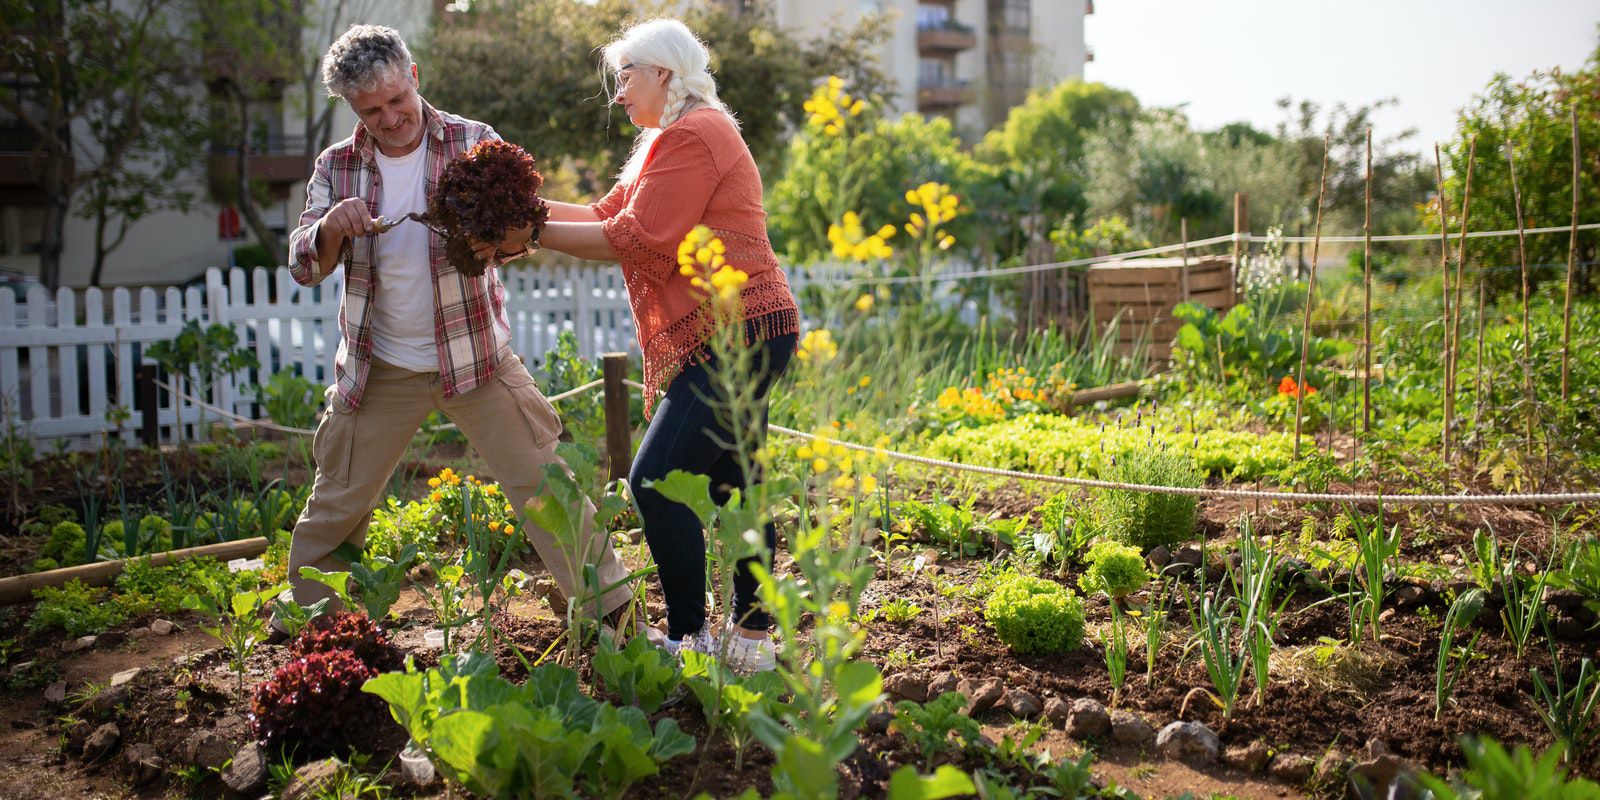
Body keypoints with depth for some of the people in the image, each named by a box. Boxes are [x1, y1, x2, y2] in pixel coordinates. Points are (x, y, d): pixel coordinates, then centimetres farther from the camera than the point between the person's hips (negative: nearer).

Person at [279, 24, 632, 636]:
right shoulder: (337, 167, 0)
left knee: (543, 482, -3)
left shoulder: (474, 142, -4)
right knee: (336, 505, 9)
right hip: (379, 370, 2)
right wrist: (330, 228, -28)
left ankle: (609, 607, 7)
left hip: (476, 356, -1)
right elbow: (303, 267, -5)